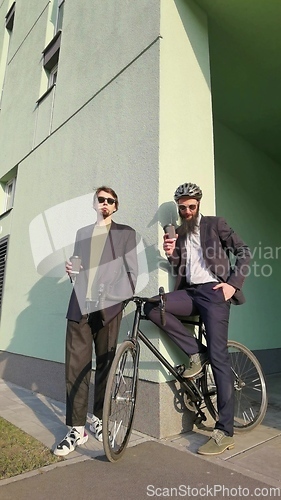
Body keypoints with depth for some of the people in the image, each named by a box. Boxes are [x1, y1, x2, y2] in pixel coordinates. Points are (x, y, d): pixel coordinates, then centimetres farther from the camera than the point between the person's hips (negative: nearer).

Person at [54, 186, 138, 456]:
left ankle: (99, 419, 24)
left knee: (105, 365, 6)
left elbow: (131, 270, 6)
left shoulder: (125, 233, 10)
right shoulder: (82, 233, 21)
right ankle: (77, 428, 12)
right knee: (76, 367, 0)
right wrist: (71, 271, 4)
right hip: (80, 305, 3)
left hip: (107, 306, -2)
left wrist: (125, 297, -5)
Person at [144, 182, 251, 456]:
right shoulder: (178, 233, 17)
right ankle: (196, 354, -4)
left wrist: (233, 283, -9)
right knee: (152, 307, -21)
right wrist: (170, 254, -7)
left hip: (213, 291, -5)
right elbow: (178, 271, 14)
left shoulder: (215, 224, 6)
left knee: (218, 357, -8)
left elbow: (244, 252, 2)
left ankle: (225, 432, 2)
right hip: (190, 292, 5)